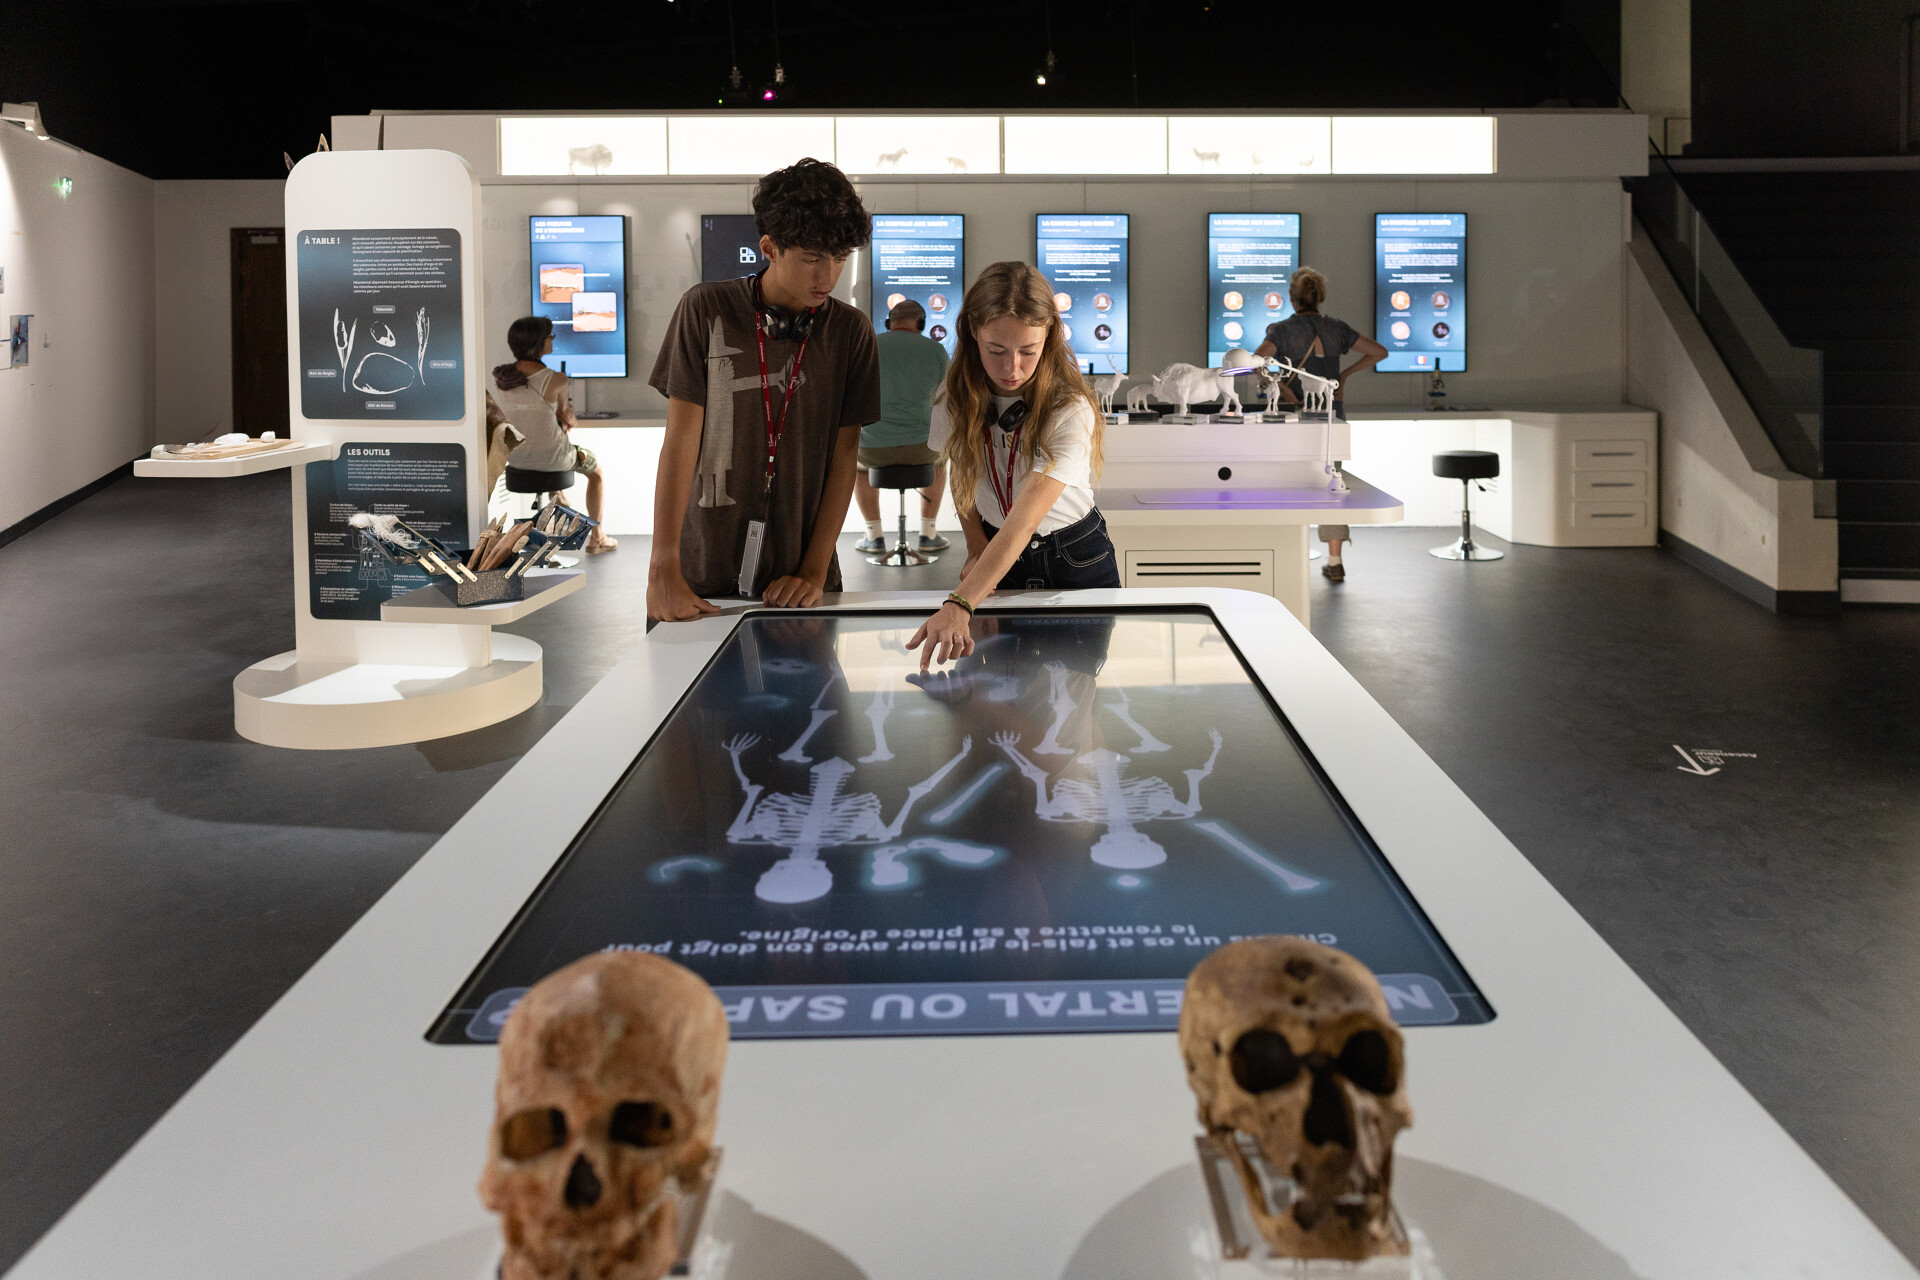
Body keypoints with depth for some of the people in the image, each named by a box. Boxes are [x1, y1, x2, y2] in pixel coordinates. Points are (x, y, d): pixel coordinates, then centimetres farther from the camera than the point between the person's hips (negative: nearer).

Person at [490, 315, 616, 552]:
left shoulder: (500, 376, -4)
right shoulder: (556, 379, -21)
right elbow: (566, 417, -6)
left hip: (514, 455, 6)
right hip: (552, 456, -6)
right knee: (598, 470, 26)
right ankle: (597, 537, 31)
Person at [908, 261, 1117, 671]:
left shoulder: (1071, 411, -29)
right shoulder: (956, 396, -13)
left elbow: (1024, 519, -40)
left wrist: (959, 605, -50)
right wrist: (976, 549, -5)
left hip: (1076, 560, -3)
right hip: (998, 552, 3)